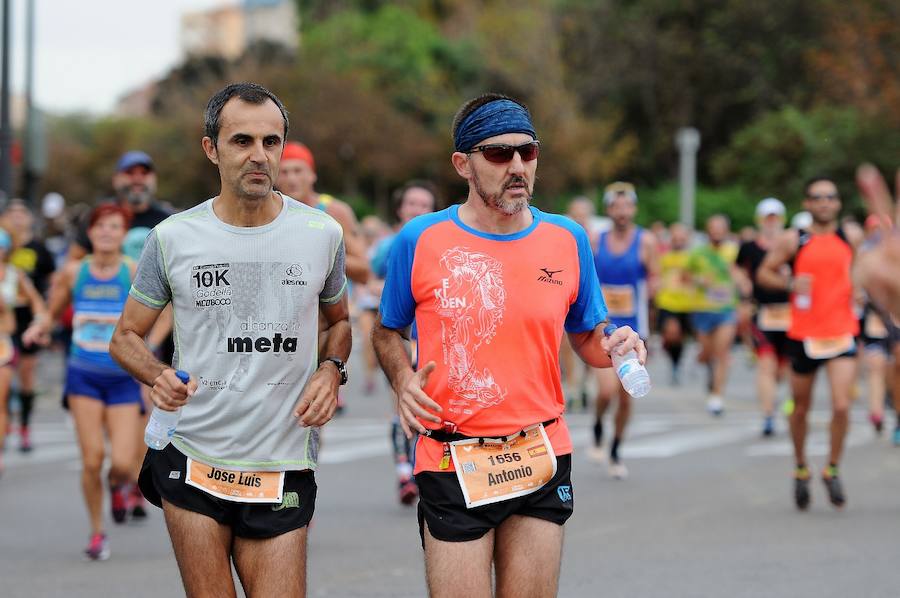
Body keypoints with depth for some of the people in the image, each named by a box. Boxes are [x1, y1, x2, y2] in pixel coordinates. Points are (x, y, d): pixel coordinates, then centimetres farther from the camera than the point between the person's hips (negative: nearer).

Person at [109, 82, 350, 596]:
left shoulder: (322, 234, 3)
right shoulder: (174, 238, 0)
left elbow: (338, 320, 21)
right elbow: (126, 337, 9)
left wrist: (332, 370, -1)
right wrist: (158, 376, -13)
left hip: (284, 468, 1)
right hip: (192, 458, -1)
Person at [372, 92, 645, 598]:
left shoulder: (567, 240, 3)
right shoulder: (420, 242, -3)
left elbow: (587, 338, 14)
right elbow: (388, 332, 11)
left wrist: (614, 346, -8)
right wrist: (404, 380, -9)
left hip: (543, 457, 3)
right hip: (453, 465, -2)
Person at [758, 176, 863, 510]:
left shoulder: (850, 238, 4)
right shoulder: (793, 240, -1)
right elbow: (764, 273, 4)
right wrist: (790, 284, -13)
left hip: (842, 333, 0)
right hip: (803, 334, 0)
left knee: (841, 405, -14)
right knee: (801, 408, 11)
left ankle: (833, 470, 6)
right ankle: (801, 470, 32)